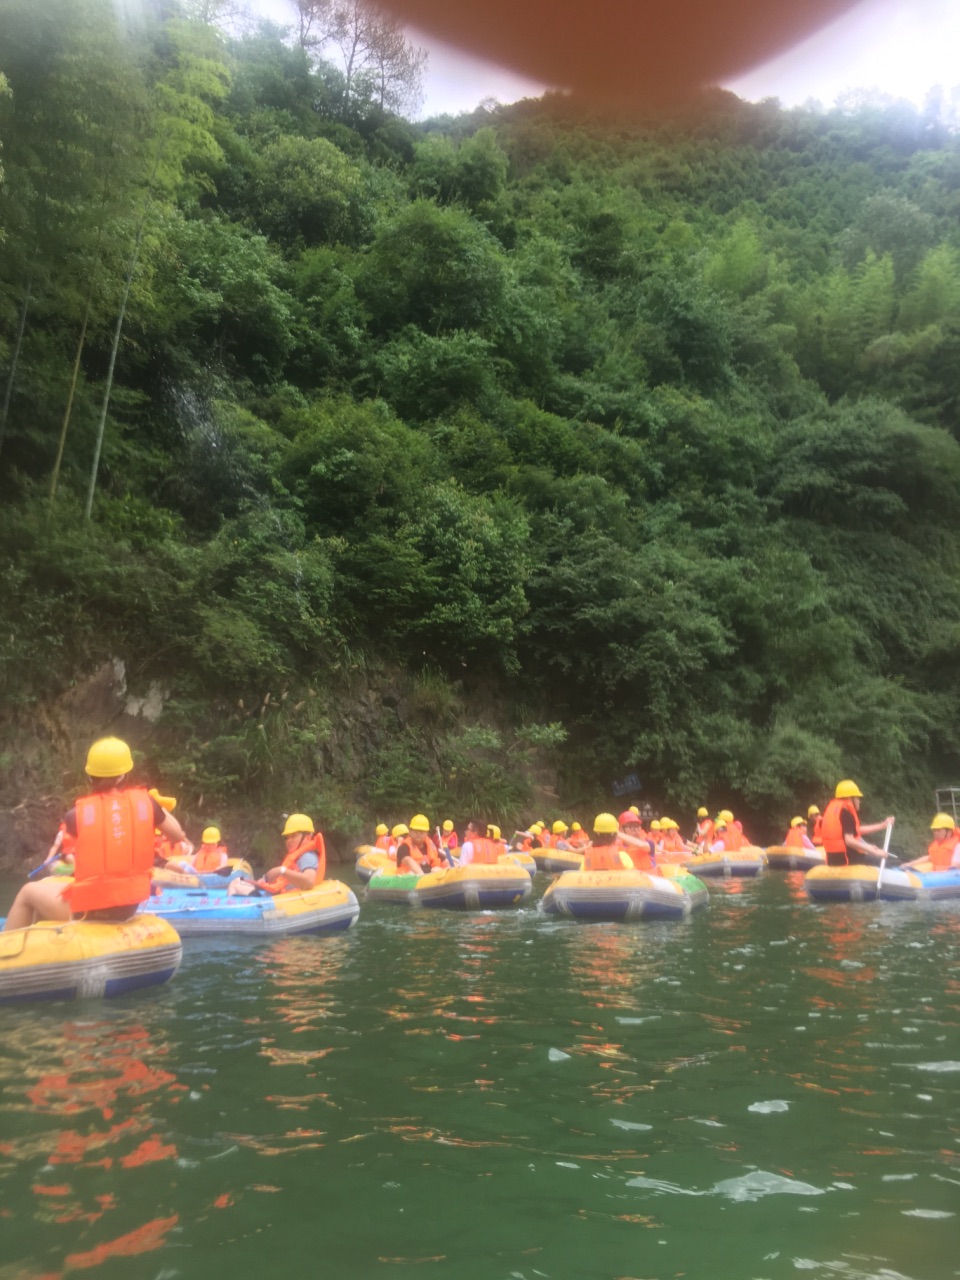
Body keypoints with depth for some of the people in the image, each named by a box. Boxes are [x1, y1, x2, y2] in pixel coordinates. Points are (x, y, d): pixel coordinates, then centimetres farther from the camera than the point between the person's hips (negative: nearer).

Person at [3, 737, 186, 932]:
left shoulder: (78, 813, -11)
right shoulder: (144, 801, -6)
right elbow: (178, 835, 6)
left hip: (89, 907, -4)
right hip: (129, 905, 5)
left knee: (28, 893, 24)